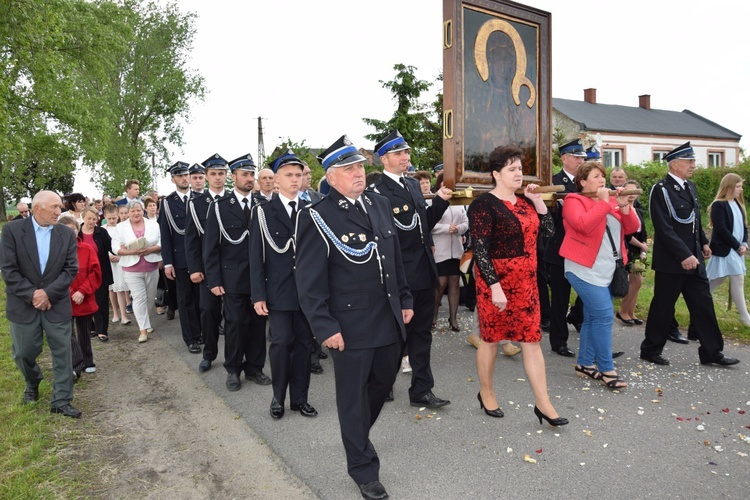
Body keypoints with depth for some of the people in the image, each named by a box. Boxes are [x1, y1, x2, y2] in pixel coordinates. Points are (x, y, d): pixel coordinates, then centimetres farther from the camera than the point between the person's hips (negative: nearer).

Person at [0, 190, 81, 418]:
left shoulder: (67, 234, -1)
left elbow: (71, 269, -4)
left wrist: (48, 293, -14)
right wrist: (32, 294, -15)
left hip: (56, 304, 1)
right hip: (23, 304, -1)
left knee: (62, 353, 3)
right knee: (23, 352, 12)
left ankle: (61, 401, 15)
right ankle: (32, 382, 44)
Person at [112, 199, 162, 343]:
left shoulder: (153, 225, 3)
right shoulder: (121, 227, 1)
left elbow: (163, 243, -1)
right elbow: (115, 247, -5)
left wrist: (151, 249, -19)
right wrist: (131, 252, -20)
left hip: (152, 268, 2)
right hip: (132, 270, -2)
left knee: (150, 297, 12)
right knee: (139, 298, -4)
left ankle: (144, 319, 36)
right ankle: (143, 329, 2)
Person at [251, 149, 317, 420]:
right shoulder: (264, 212, 0)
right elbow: (256, 256, -1)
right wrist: (258, 295, -7)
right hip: (278, 291, -2)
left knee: (304, 344, 9)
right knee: (281, 343, -2)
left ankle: (299, 397, 23)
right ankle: (278, 397, 19)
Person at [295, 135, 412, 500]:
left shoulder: (380, 205, 7)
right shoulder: (317, 218, -12)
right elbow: (309, 281, -13)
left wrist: (404, 300, 14)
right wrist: (325, 327, -16)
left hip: (389, 320, 7)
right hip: (350, 325, -6)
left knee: (383, 383, 20)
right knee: (353, 396, 9)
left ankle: (357, 436, 48)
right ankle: (363, 468, 29)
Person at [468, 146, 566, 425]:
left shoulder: (525, 202, 9)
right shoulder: (484, 204, -13)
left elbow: (549, 230, 10)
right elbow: (479, 249, -18)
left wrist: (537, 200, 1)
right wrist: (495, 286, -23)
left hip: (526, 282, 7)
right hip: (496, 281, -6)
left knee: (532, 340, 7)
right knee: (491, 338, 9)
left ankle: (543, 403, 16)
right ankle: (486, 394, 29)